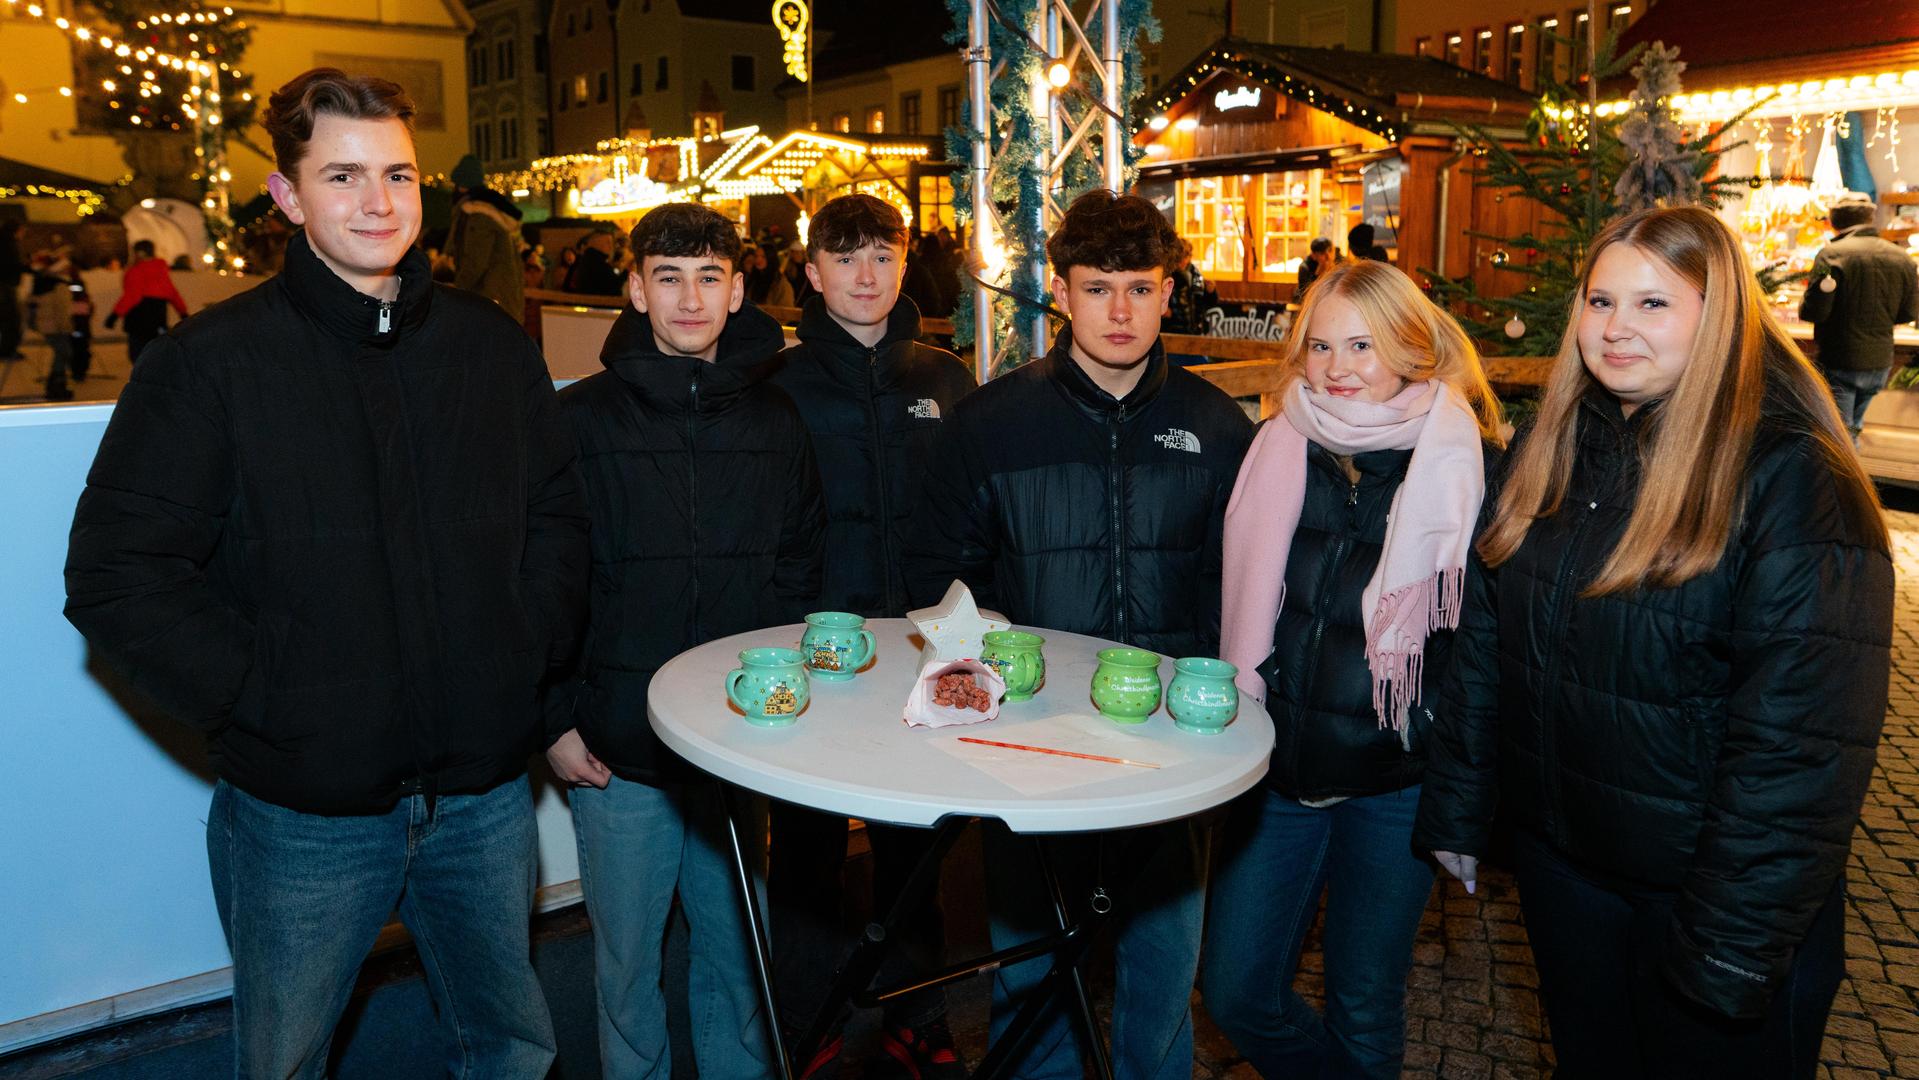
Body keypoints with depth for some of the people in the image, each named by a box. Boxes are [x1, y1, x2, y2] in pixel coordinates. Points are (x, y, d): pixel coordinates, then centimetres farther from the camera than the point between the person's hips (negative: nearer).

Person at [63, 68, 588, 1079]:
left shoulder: (493, 347, 4)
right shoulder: (210, 361, -7)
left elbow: (557, 516, 11)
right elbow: (116, 575, -10)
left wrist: (530, 651, -2)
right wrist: (265, 698, -16)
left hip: (485, 794, 3)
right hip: (302, 811, -2)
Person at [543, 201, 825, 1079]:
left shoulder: (774, 421, 5)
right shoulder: (582, 420, -3)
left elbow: (800, 571, 10)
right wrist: (556, 718, -7)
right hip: (618, 753, -2)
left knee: (738, 958, 16)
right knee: (626, 965, 13)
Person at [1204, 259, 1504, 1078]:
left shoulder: (1463, 469, -7)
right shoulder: (1277, 455, 2)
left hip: (1394, 784, -3)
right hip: (1274, 765, 3)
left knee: (1363, 1012, 11)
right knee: (1235, 994, 9)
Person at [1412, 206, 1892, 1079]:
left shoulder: (1794, 481, -18)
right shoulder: (1551, 450, 1)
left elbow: (1802, 740, -21)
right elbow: (1481, 640, 5)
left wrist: (1729, 947, -21)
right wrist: (1455, 810, 7)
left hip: (1705, 892, -5)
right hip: (1557, 858, 5)